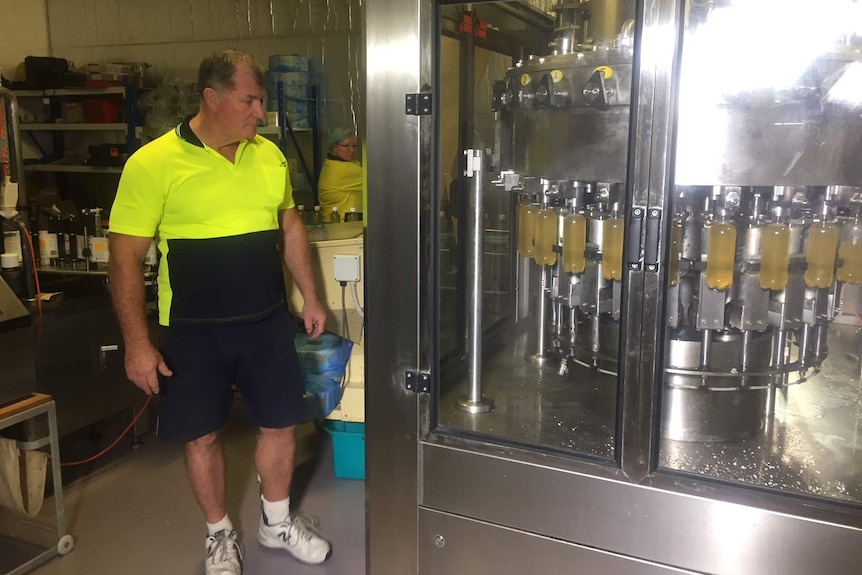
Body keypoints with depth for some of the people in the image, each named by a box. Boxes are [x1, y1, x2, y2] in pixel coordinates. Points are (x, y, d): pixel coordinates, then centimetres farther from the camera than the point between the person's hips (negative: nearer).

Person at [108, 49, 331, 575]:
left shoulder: (269, 155, 2)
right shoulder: (153, 164, -13)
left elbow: (291, 228, 14)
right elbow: (125, 258, -11)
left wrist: (311, 297, 13)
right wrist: (137, 343, -14)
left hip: (267, 321, 4)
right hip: (193, 330, -3)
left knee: (281, 423, 12)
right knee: (203, 435, 11)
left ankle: (278, 522, 37)